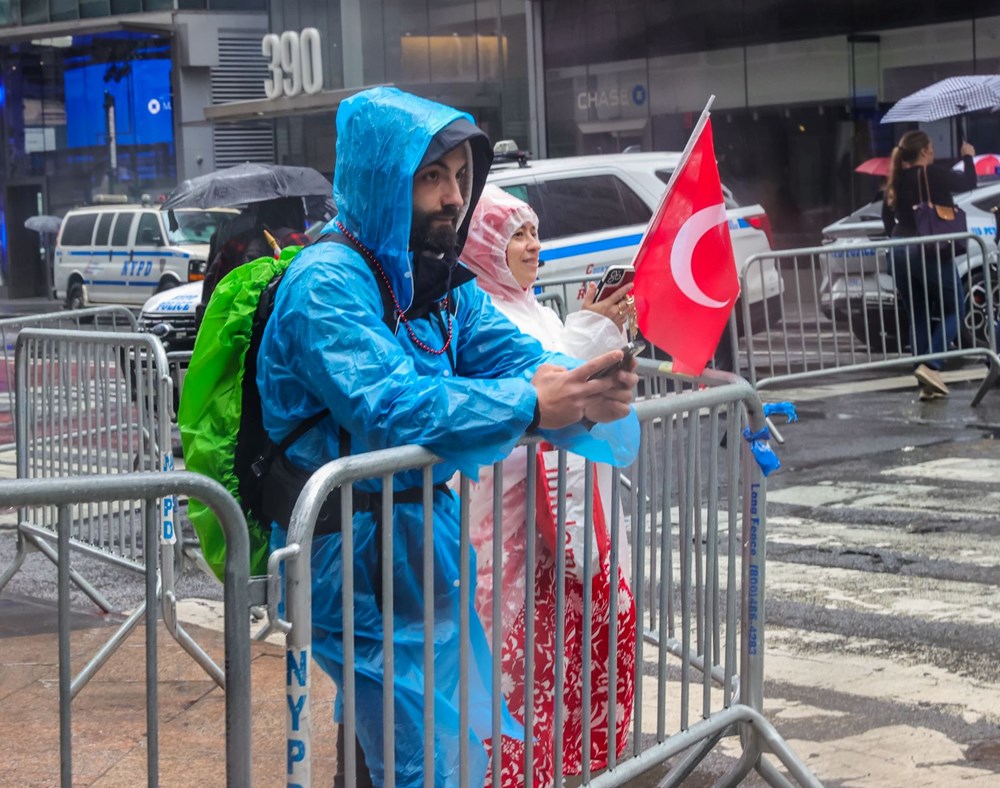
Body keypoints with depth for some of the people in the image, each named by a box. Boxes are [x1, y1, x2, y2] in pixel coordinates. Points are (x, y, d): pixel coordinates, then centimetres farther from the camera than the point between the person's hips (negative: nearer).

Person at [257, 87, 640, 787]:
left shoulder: (445, 284, 10)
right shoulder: (329, 282, -17)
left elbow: (518, 355, 0)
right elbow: (385, 406, -30)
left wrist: (582, 388, -23)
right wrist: (530, 406, -35)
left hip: (426, 544, 8)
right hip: (359, 563, -8)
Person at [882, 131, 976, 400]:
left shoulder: (896, 182, 9)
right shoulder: (933, 175, -10)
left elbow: (887, 219, 17)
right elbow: (968, 182, 0)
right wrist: (968, 157, 16)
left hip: (900, 254, 6)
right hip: (931, 253, -6)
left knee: (918, 317, 12)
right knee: (955, 311, 7)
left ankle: (927, 384, 8)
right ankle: (930, 366, -13)